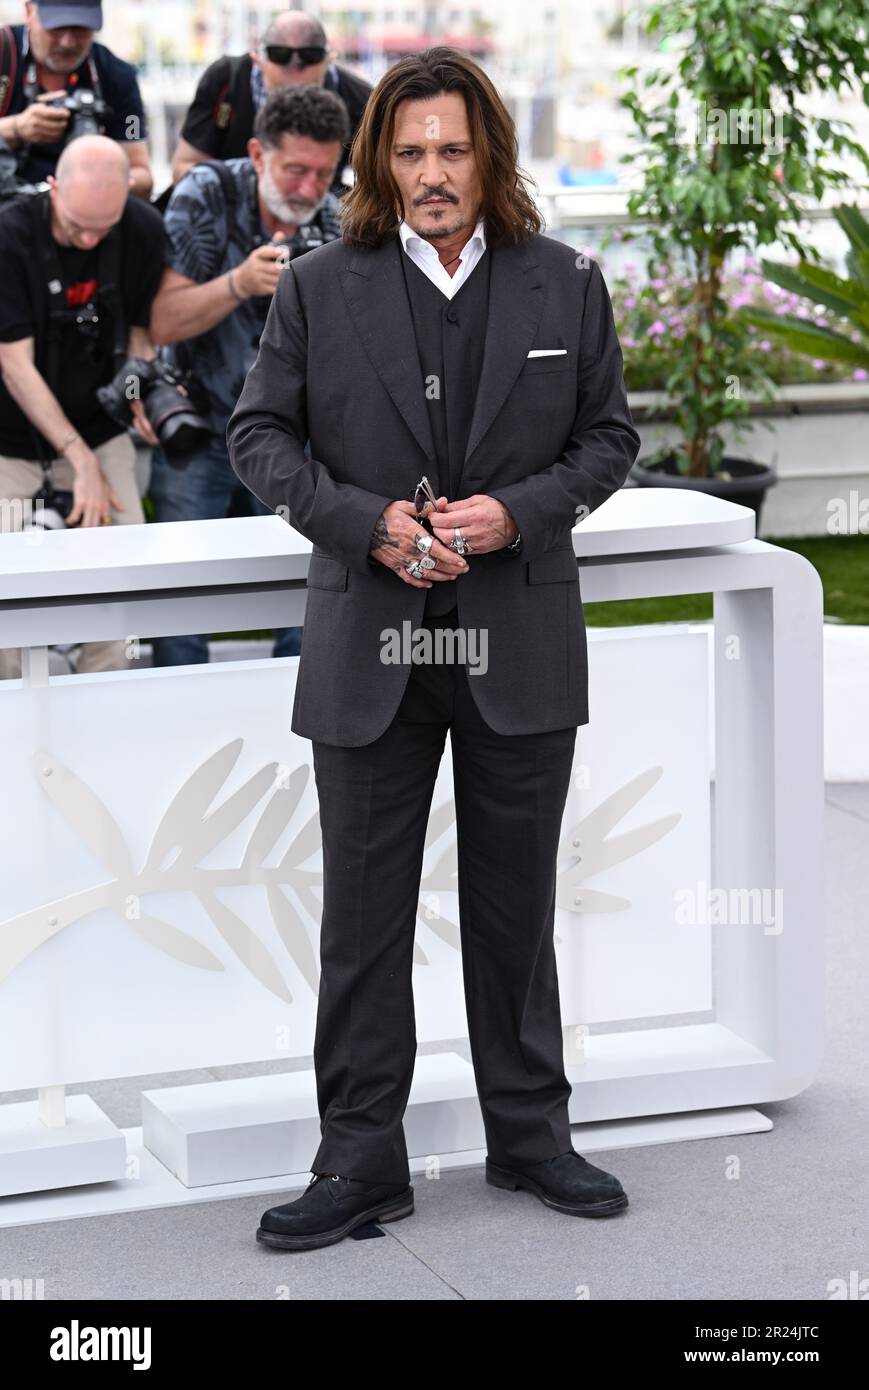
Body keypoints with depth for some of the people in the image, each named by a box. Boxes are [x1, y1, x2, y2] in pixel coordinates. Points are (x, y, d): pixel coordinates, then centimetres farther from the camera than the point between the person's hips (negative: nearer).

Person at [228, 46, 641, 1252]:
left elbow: (609, 436, 6)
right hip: (368, 651, -1)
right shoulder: (319, 288, 0)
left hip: (522, 650, 1)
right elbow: (259, 432, 3)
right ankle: (361, 1158, 12)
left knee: (517, 901, 12)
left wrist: (518, 511, -12)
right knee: (364, 912, 3)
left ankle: (529, 1132, 25)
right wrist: (365, 521, -13)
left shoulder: (565, 286, 3)